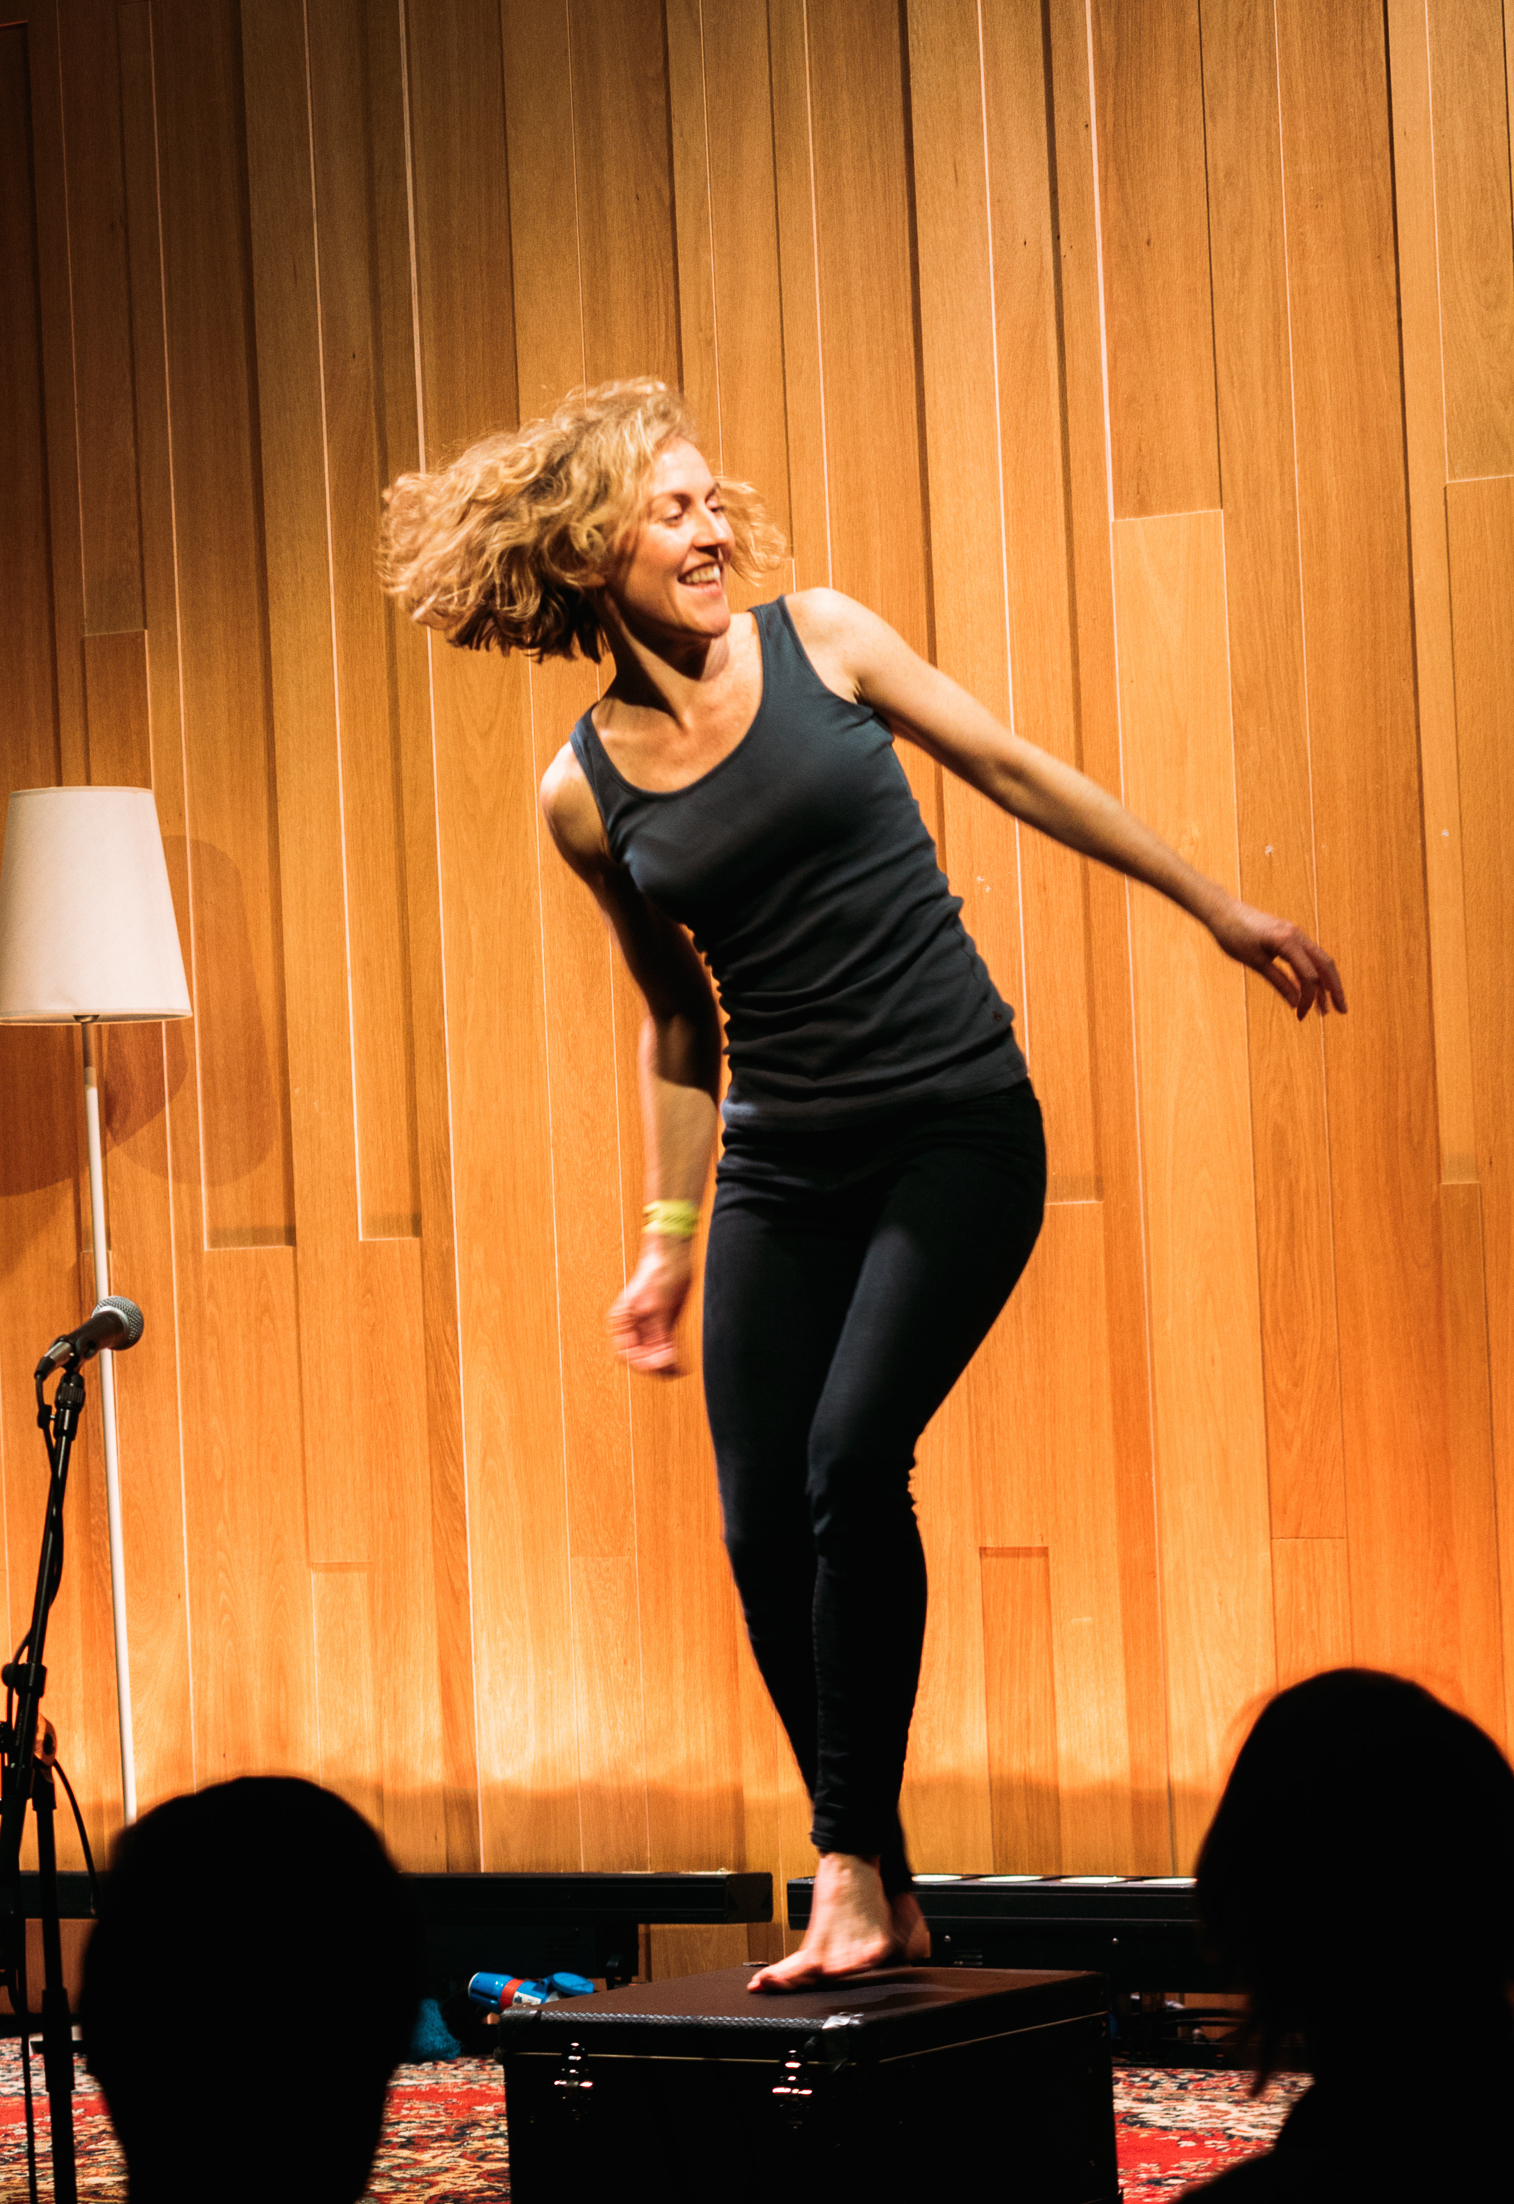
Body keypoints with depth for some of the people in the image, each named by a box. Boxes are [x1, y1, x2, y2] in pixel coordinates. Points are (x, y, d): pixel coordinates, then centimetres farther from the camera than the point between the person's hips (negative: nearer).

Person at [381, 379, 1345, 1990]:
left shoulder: (820, 639, -1)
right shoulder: (586, 793, 3)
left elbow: (1015, 773, 7)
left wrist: (1217, 907, 11)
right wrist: (668, 1239, 15)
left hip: (957, 1132, -3)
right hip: (781, 1169, 3)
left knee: (853, 1456, -19)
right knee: (764, 1527, -2)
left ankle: (855, 1862, -7)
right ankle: (877, 1908, 13)